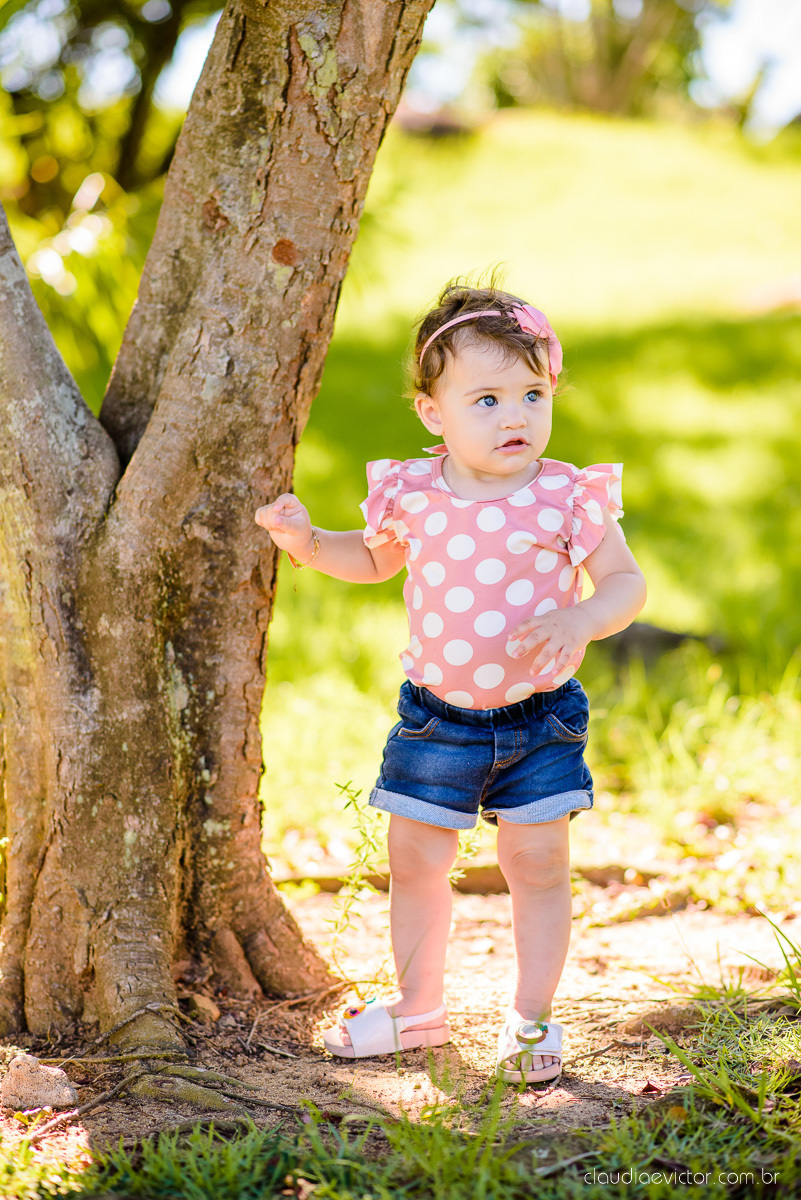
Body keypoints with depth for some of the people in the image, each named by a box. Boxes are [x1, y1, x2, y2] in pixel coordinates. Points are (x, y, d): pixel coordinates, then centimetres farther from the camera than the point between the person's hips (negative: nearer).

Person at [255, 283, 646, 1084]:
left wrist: (579, 620, -28)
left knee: (537, 865, 2)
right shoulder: (412, 495, -4)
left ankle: (530, 1019, 20)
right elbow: (375, 559, 16)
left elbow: (627, 582, -8)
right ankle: (418, 1007, 30)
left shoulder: (568, 498, -12)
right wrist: (306, 542, -1)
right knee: (415, 860, 10)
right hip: (435, 716, 2)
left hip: (538, 717, -2)